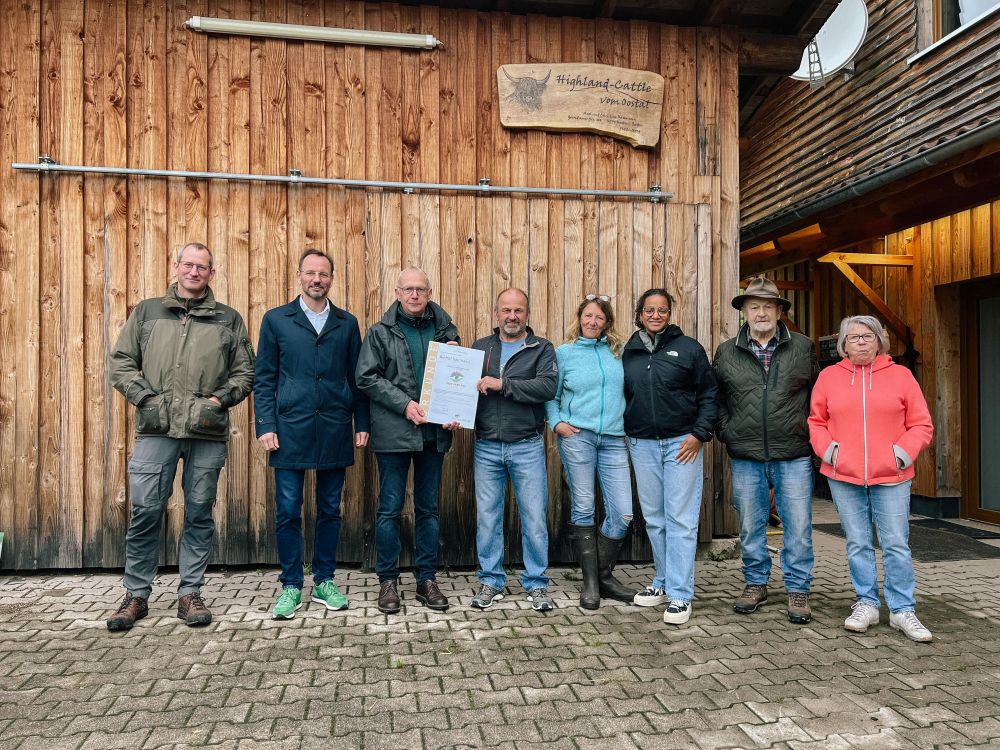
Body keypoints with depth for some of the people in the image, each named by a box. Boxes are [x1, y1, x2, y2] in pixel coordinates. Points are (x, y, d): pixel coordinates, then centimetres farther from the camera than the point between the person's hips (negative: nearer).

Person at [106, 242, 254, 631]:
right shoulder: (147, 311, 12)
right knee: (145, 512, 2)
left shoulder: (229, 319, 11)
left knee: (199, 514, 6)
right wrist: (144, 396, -3)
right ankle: (136, 595, 18)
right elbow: (120, 361, 11)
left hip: (208, 433, 0)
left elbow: (245, 372, 11)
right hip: (156, 428, 0)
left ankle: (190, 593, 19)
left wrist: (223, 398, -5)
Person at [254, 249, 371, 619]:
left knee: (330, 509, 10)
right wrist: (265, 425, -5)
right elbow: (264, 378, 4)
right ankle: (291, 586, 17)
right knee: (288, 511, 3)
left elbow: (356, 378, 11)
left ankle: (324, 581, 23)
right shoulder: (276, 320, 6)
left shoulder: (347, 323, 11)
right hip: (291, 430, -1)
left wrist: (362, 423, 4)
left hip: (335, 431, 2)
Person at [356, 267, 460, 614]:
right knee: (390, 508, 3)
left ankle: (427, 579, 22)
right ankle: (388, 580, 16)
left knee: (428, 507, 11)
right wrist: (404, 404, -14)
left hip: (434, 432, 3)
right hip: (394, 432, -2)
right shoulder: (380, 333, 3)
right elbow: (366, 377, -4)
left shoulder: (444, 328, 10)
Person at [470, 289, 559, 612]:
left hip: (527, 447, -2)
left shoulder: (542, 349, 2)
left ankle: (536, 584, 19)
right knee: (487, 517, 9)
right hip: (486, 447, 2)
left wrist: (502, 384, -18)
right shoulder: (479, 348, 10)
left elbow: (547, 387, -14)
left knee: (535, 518, 4)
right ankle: (491, 581, 24)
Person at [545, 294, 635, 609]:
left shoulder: (618, 352, 13)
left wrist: (628, 423, 5)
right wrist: (556, 422, -5)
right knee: (583, 509, 1)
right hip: (577, 436, -2)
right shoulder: (564, 353, 8)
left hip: (613, 439, 2)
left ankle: (603, 575, 18)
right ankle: (590, 582, 14)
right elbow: (550, 396, 11)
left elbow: (628, 390, 18)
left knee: (623, 514, -2)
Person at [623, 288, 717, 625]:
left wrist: (699, 434, -7)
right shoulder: (629, 353, 9)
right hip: (642, 445, 4)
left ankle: (680, 594, 4)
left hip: (681, 443, -3)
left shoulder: (688, 348, 1)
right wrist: (625, 433, 9)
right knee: (654, 518, 11)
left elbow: (709, 393, 1)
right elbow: (622, 396, 17)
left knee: (680, 520, -3)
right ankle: (664, 582, 25)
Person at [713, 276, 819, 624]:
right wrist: (726, 433, 4)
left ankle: (797, 590, 20)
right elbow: (717, 399, 13)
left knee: (798, 527, 4)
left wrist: (809, 433, 4)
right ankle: (755, 583, 28)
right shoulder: (726, 352, 5)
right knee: (751, 525, 12)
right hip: (745, 457, 1)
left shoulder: (803, 348, 4)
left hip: (793, 455, -1)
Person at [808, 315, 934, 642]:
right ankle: (866, 604, 21)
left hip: (891, 478, -1)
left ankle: (903, 610, 15)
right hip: (844, 477, 1)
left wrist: (903, 453, -9)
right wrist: (827, 449, -5)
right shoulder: (829, 376, 6)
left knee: (896, 544, 3)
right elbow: (815, 421, 10)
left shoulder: (901, 375, 4)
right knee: (858, 544, 9)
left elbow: (921, 424, 5)